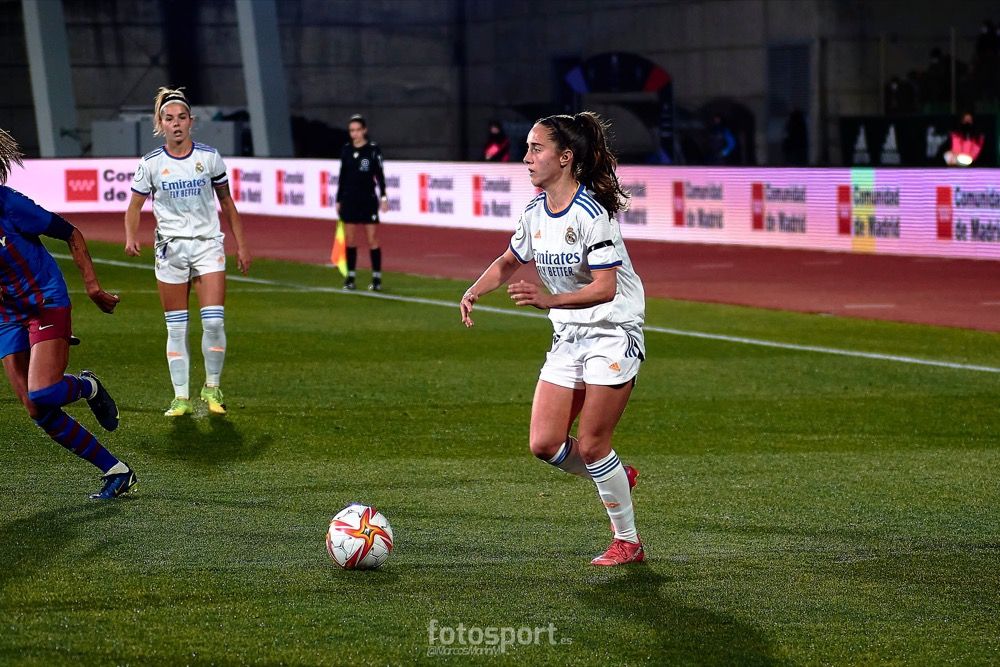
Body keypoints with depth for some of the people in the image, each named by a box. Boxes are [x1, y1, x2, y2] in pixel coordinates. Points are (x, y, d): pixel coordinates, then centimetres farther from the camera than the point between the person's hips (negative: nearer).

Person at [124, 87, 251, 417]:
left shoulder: (209, 157, -1)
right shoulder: (150, 163, -2)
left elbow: (226, 201, 10)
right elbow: (134, 206, 6)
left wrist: (241, 244, 9)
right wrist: (131, 238, -14)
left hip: (208, 245, 0)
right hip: (170, 248, 0)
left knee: (214, 321, -11)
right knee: (176, 327, 1)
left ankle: (212, 387, 9)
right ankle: (181, 398, 9)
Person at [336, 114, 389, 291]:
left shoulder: (373, 149, -5)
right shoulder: (346, 150, 7)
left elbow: (379, 174, -6)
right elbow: (342, 176, 12)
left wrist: (383, 196, -15)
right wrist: (338, 200, 12)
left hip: (368, 199, -4)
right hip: (349, 199, 4)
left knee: (372, 240, -4)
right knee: (349, 240, 4)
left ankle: (377, 278, 1)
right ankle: (351, 277, 11)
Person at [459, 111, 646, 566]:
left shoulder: (591, 213, -21)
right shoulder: (535, 212, 3)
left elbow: (605, 288, -27)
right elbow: (508, 261, 20)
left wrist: (549, 300, -39)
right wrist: (475, 291, 2)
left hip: (613, 332, -7)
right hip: (568, 337, 7)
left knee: (590, 444, -6)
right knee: (544, 444, -1)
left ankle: (628, 542, 12)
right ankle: (617, 478, 27)